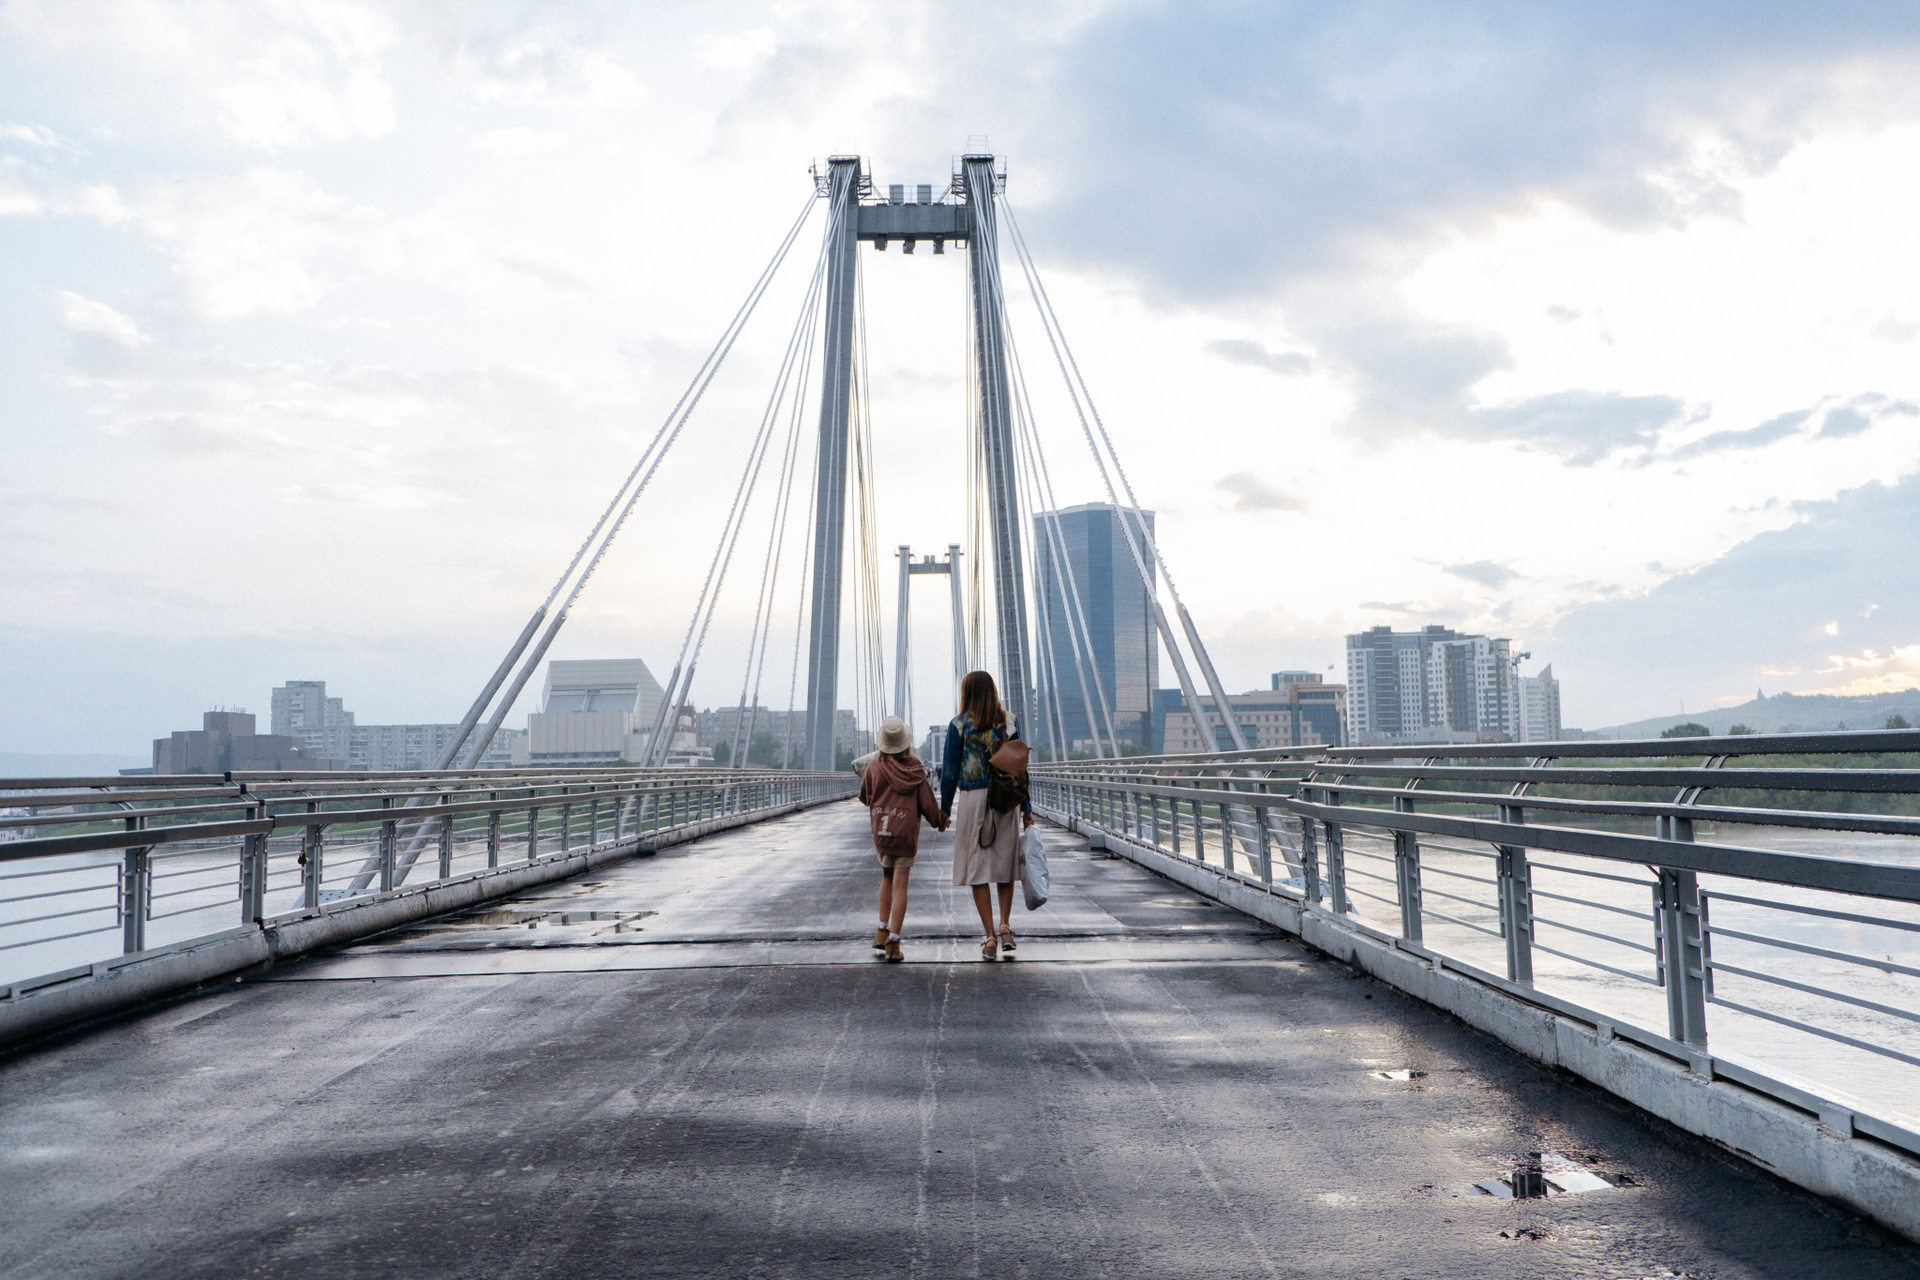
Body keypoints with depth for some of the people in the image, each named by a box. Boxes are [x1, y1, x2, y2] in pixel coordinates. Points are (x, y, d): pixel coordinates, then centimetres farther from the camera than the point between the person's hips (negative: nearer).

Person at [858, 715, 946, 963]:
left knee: (887, 878, 22)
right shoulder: (915, 768, -8)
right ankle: (893, 942, -4)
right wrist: (940, 821, 14)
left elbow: (864, 797, 9)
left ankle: (882, 931, 20)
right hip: (906, 832, -2)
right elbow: (927, 803, -4)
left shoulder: (874, 765, -5)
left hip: (881, 831, 2)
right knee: (900, 886, -1)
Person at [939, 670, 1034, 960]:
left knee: (978, 871, 3)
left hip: (972, 800, -2)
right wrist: (1026, 808, 7)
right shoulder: (1009, 724, 3)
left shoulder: (959, 725, -4)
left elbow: (950, 771, -3)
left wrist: (944, 809, 7)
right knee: (1006, 866, 16)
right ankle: (1005, 926, 4)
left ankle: (990, 937, 0)